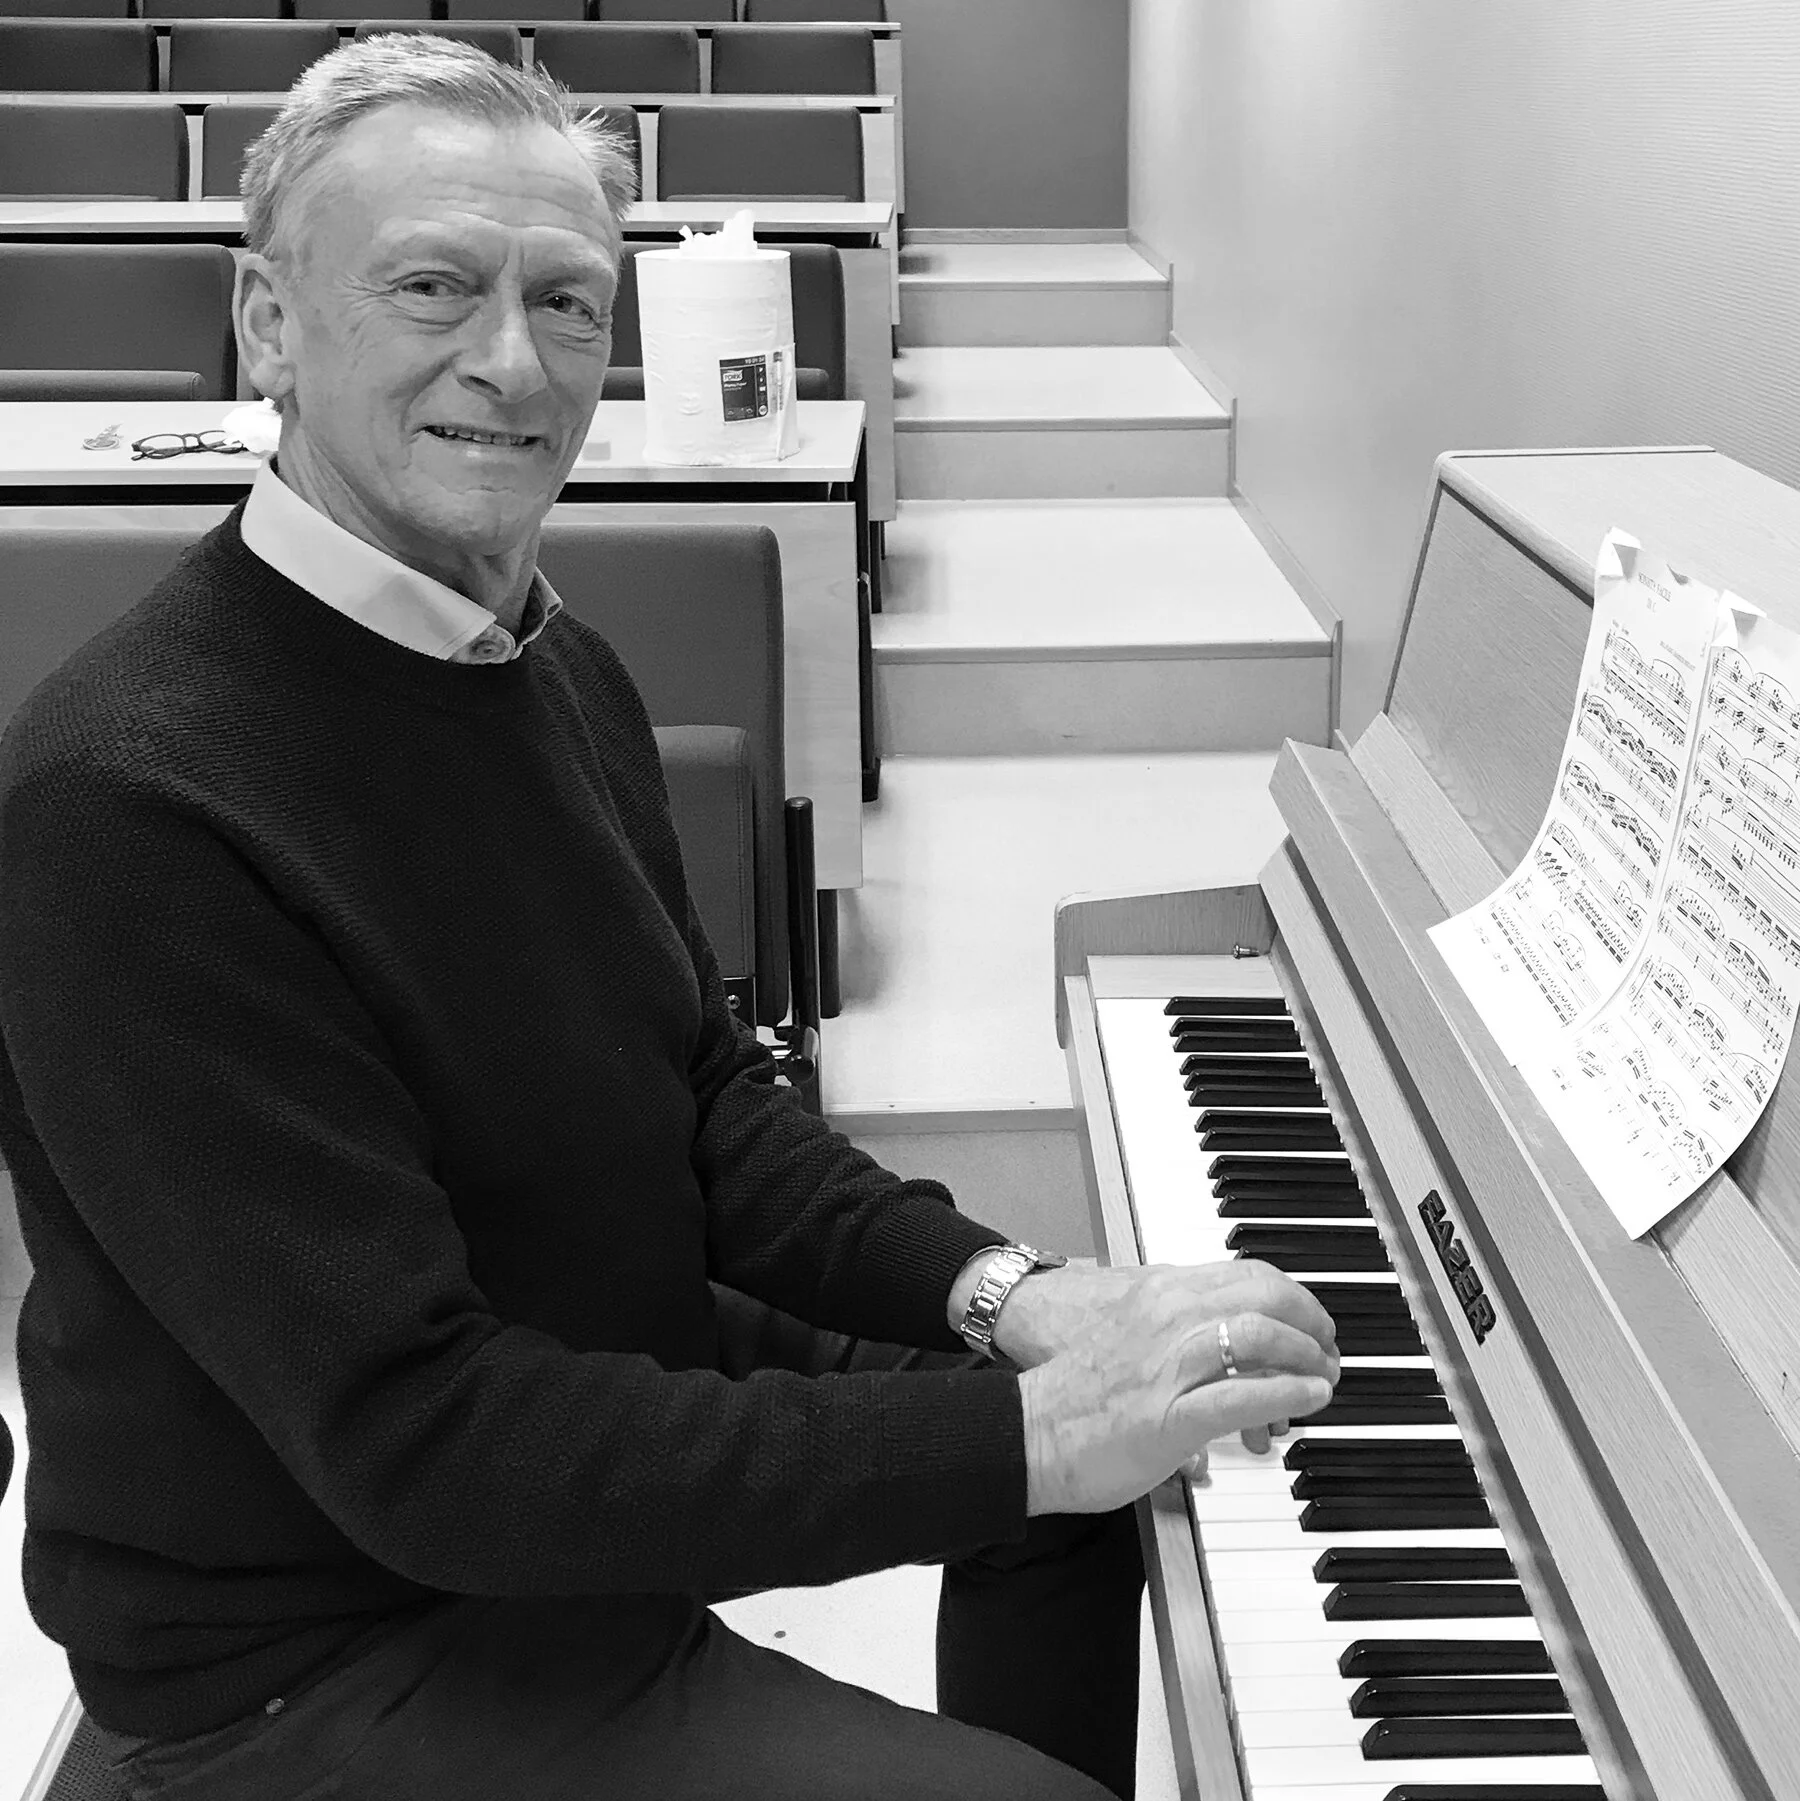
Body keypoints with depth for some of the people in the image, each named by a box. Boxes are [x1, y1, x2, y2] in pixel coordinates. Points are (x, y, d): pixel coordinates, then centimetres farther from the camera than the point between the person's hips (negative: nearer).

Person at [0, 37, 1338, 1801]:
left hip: (616, 1380, 8)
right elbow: (415, 1432, -30)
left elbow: (706, 1094, 5)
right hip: (327, 1640, -8)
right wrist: (1018, 1434, -30)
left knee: (1111, 1442, 14)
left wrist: (994, 1291, -12)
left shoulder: (556, 666, 1)